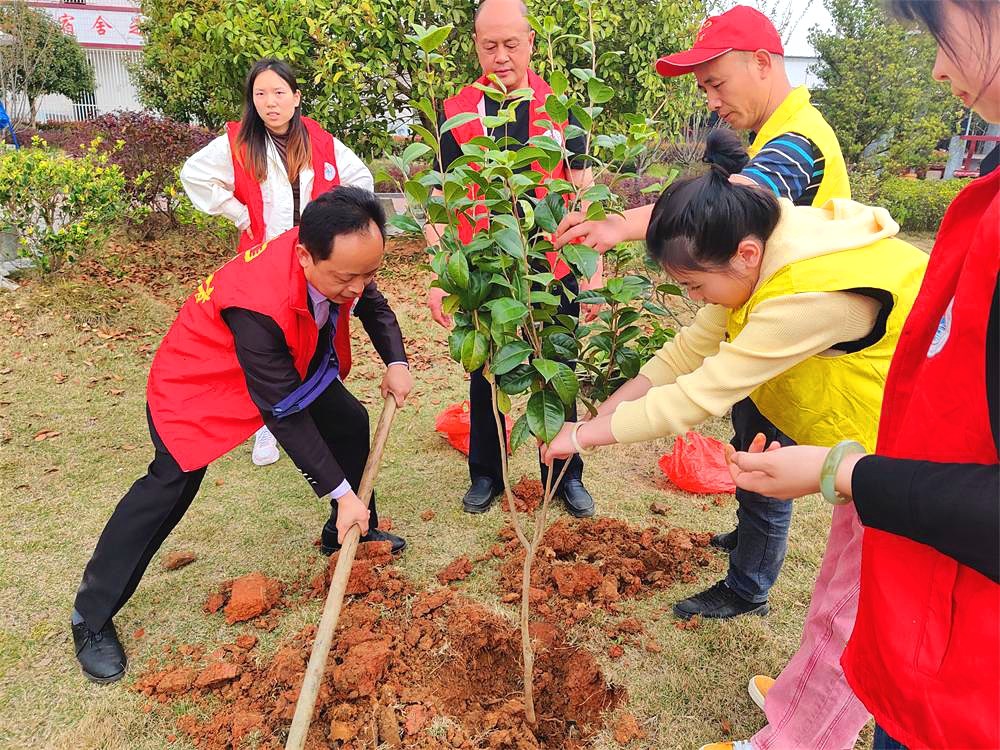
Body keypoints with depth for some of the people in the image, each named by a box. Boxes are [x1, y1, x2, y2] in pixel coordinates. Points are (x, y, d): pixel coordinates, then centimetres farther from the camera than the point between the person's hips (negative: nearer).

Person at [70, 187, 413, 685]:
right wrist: (339, 492, -30)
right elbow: (284, 414, -35)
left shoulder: (344, 258, -23)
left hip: (292, 359, 8)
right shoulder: (259, 305, -43)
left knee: (351, 423, 6)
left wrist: (395, 362, -14)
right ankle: (92, 617, 4)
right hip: (202, 376, -7)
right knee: (173, 483, -13)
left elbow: (373, 304, 2)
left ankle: (352, 532, 30)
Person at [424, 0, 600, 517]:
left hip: (553, 271, 0)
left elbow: (584, 193, 3)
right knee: (485, 377, 12)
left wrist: (594, 269, -3)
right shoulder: (456, 112, 1)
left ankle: (566, 475, 27)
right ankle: (486, 474, 30)